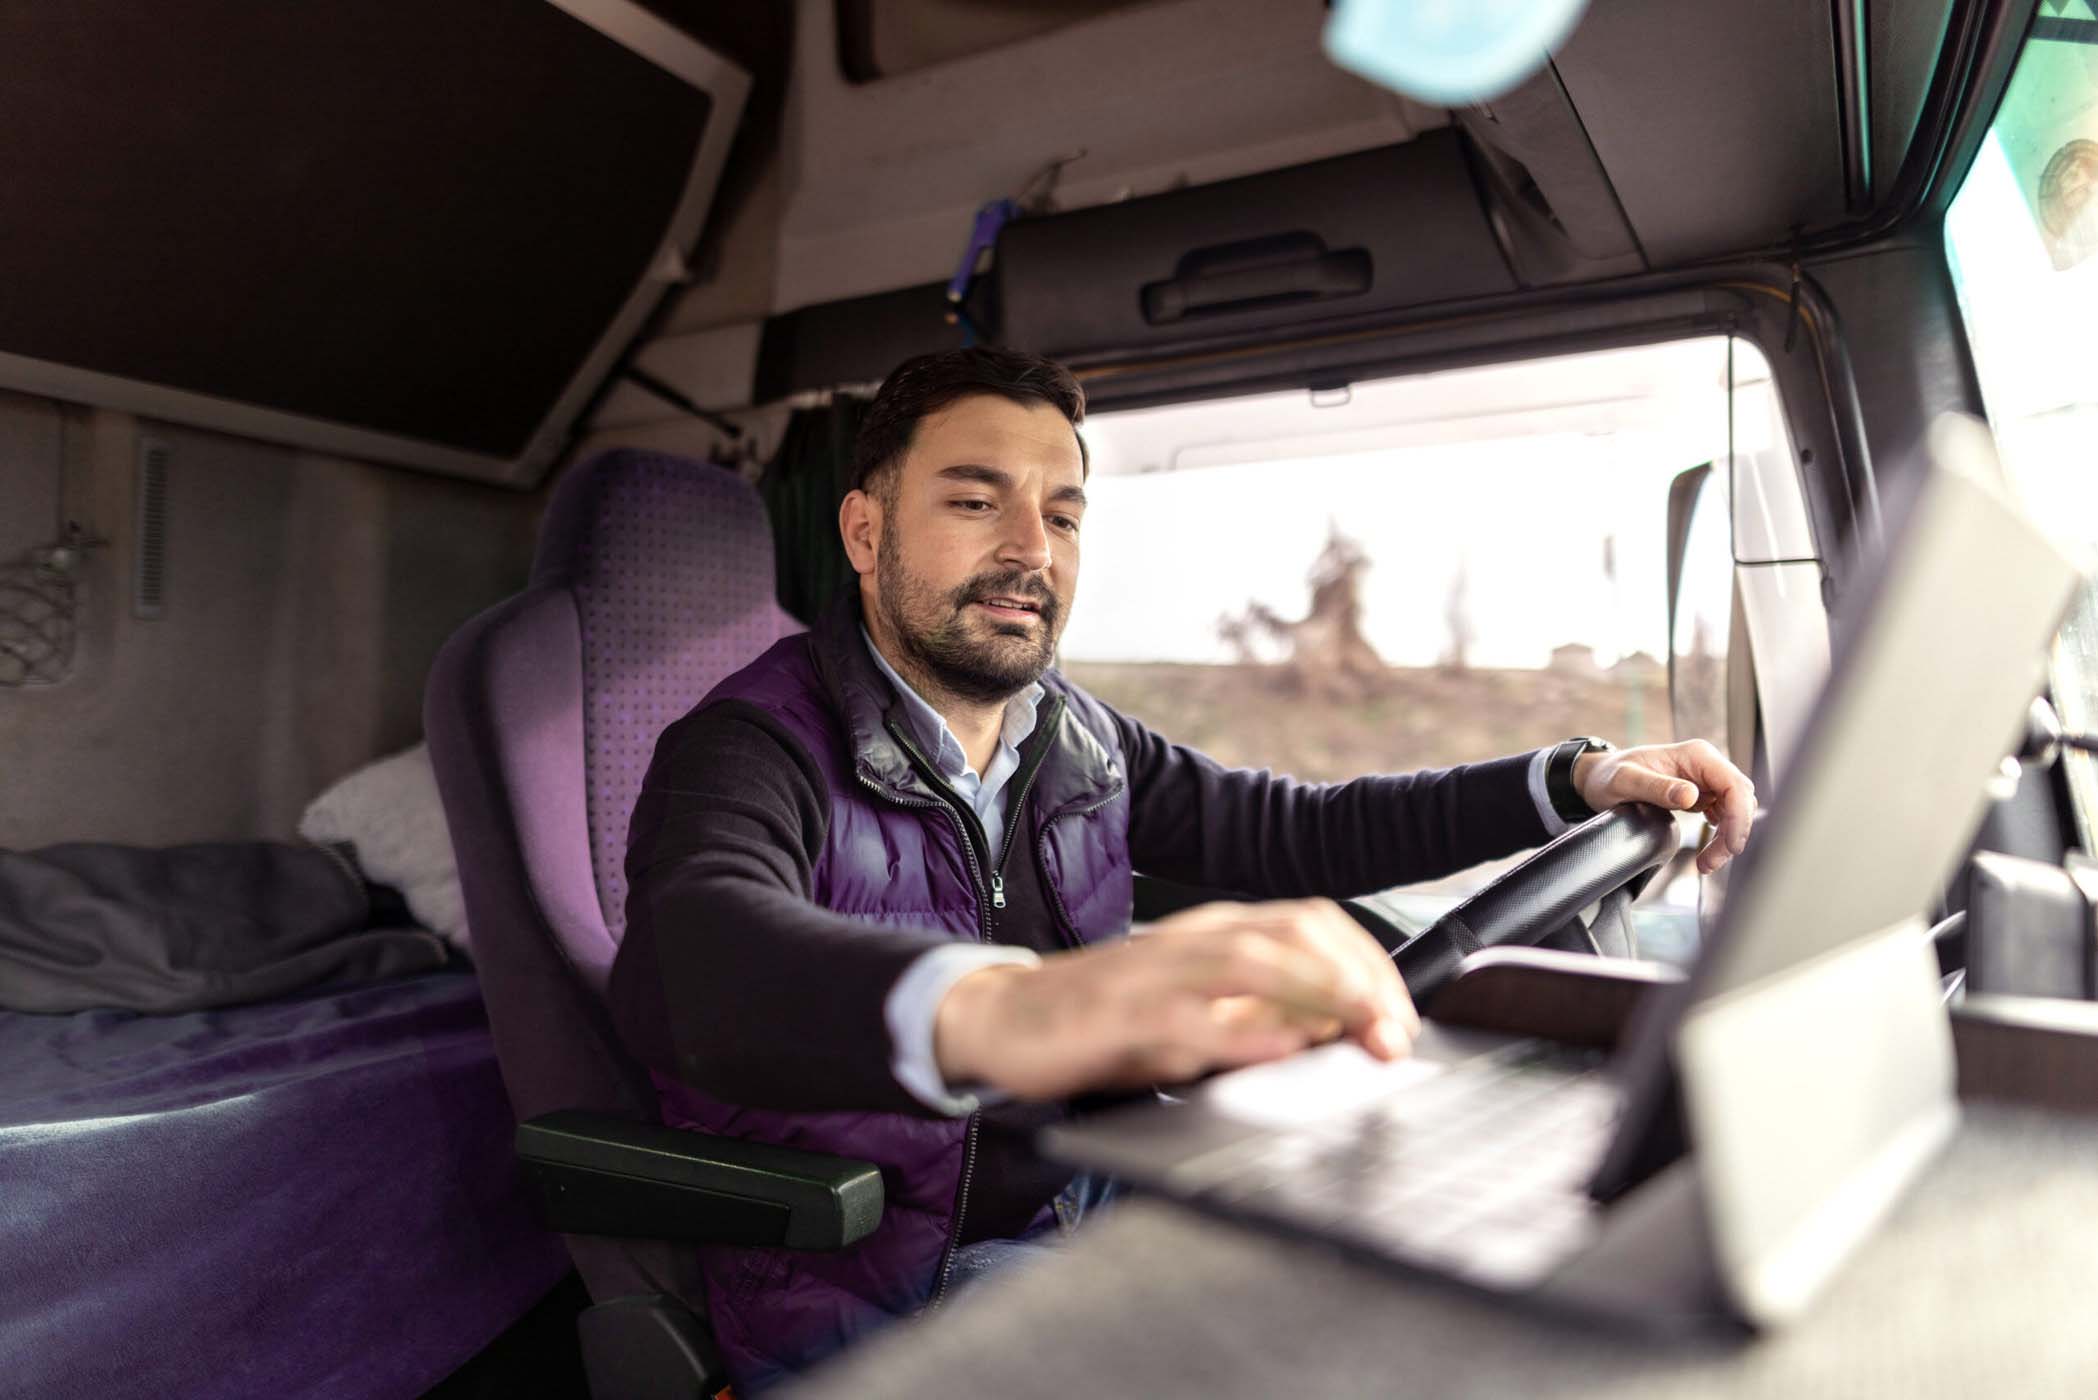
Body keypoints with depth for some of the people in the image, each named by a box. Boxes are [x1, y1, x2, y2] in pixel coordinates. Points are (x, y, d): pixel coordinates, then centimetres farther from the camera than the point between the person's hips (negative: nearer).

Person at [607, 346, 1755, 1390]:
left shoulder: (1077, 740, 4)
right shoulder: (751, 749, -17)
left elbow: (1290, 833, 12)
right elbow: (689, 960, -40)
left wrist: (1582, 778, 3)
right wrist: (1001, 1011, -62)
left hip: (1066, 1219, 7)